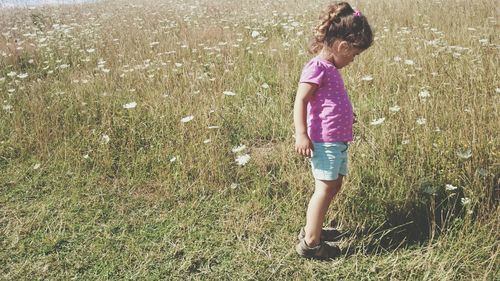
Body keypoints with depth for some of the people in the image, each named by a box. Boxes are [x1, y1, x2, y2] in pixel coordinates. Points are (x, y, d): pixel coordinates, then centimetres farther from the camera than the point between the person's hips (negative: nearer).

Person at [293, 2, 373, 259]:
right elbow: (300, 100, -20)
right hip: (323, 141, -10)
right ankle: (310, 243, 3)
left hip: (337, 141, 10)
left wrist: (346, 115, 43)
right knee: (325, 188, -7)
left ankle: (312, 229, 29)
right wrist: (301, 134, -26)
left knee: (334, 185, 16)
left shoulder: (330, 69, 16)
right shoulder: (317, 67, -14)